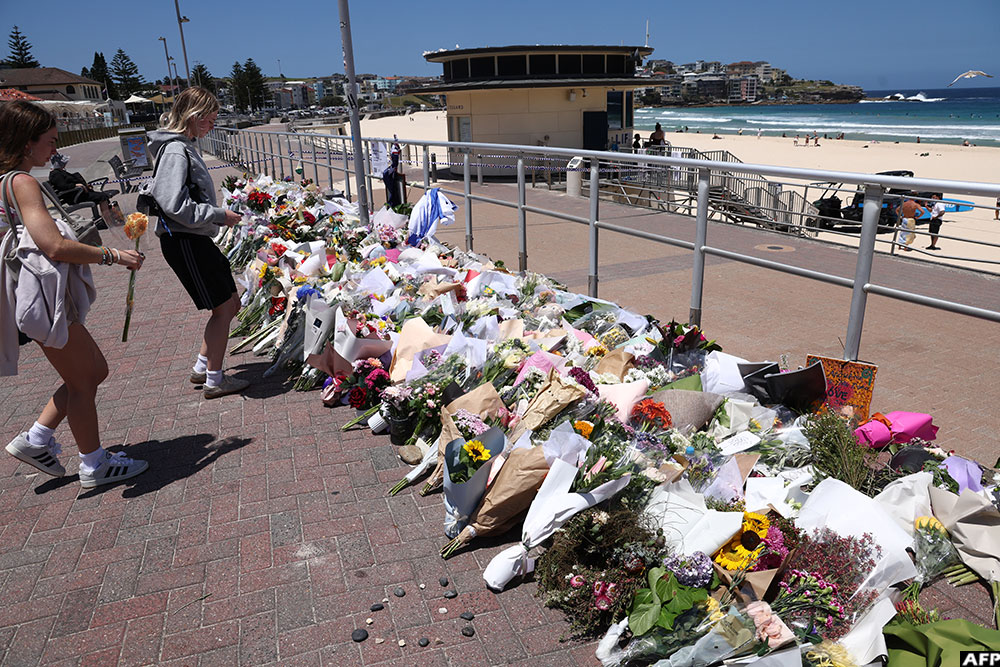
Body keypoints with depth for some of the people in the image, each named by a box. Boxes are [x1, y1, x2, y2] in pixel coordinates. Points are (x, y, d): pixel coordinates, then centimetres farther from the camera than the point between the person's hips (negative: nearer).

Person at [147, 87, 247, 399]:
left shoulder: (184, 147, 15)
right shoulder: (176, 151, -17)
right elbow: (175, 206, -25)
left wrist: (220, 213, 12)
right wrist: (220, 215, -17)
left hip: (196, 239, 10)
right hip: (184, 241, -10)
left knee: (230, 304, 14)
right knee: (223, 308, -2)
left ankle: (201, 367, 25)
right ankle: (214, 380, 11)